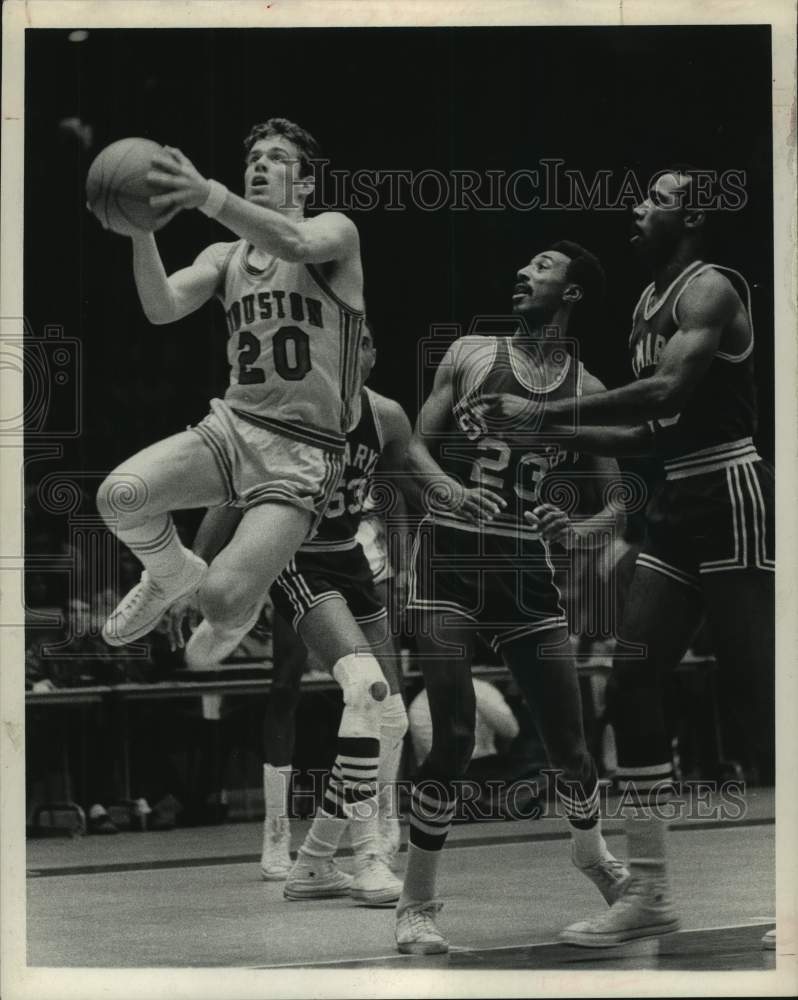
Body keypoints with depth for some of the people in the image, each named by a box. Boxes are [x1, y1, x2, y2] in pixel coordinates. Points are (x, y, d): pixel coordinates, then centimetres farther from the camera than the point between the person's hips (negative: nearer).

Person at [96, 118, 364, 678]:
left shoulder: (335, 232, -2)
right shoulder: (226, 257, 13)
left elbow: (295, 244, -28)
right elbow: (163, 308, -6)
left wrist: (209, 196, -44)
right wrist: (142, 229, -24)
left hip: (303, 453, -4)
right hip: (232, 426, 5)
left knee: (222, 598, -22)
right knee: (119, 495, -24)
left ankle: (238, 610, 21)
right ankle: (172, 575, 12)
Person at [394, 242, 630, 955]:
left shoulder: (587, 392, 6)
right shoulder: (469, 355, 4)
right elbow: (417, 445, 4)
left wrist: (578, 531, -14)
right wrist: (448, 488, -18)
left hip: (524, 563, 2)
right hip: (451, 555, -2)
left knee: (569, 741, 4)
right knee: (454, 739, -13)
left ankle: (593, 854, 36)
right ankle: (416, 904, -3)